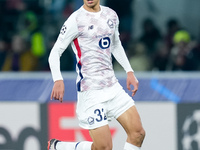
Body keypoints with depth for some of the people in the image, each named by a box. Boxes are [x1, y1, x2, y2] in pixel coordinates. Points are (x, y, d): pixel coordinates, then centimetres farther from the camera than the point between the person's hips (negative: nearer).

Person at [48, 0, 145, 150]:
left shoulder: (111, 15, 10)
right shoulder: (76, 20, -10)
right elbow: (55, 52, -9)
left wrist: (129, 71, 20)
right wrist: (58, 80, -24)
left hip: (112, 85, 7)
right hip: (90, 91, -7)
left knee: (138, 134, -3)